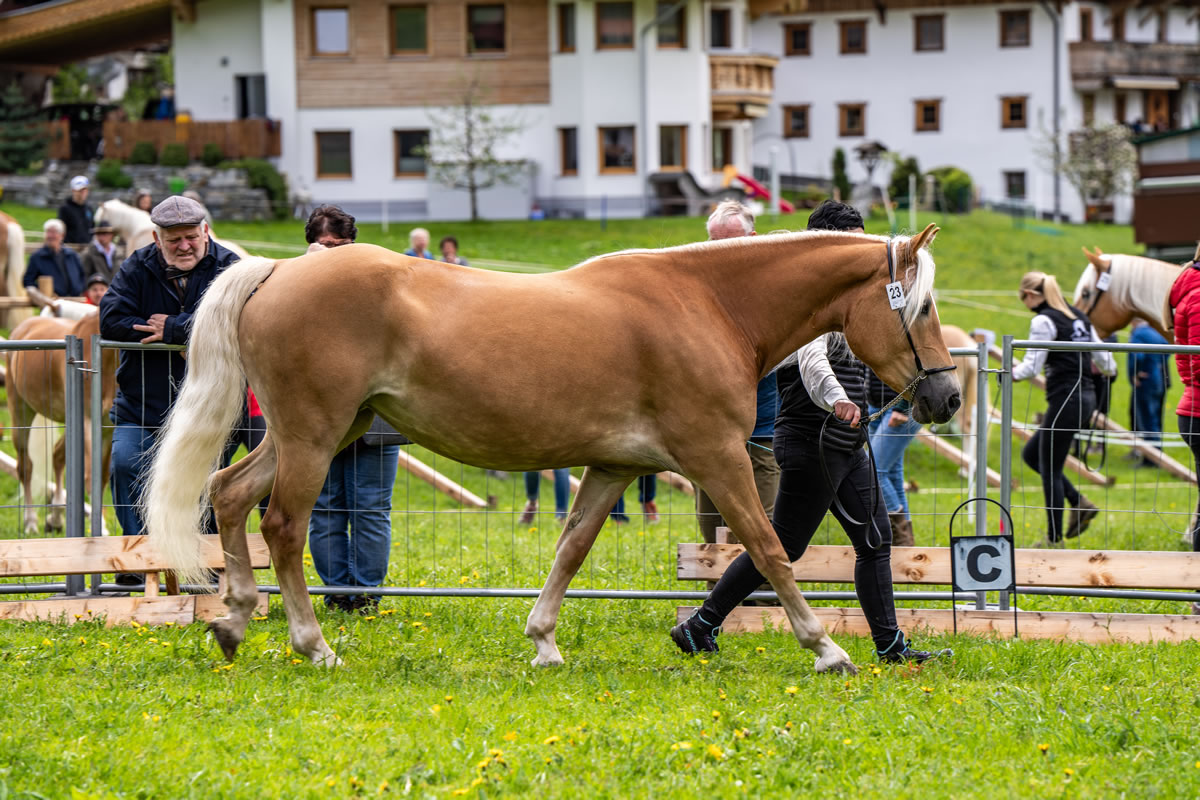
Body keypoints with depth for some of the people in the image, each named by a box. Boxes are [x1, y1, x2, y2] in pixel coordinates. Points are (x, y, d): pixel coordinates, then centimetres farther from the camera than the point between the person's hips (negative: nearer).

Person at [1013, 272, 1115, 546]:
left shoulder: (1043, 321, -11)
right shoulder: (1079, 317, 14)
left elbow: (1032, 366, -15)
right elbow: (1104, 360, 16)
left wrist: (1012, 372, 4)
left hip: (1065, 400, -9)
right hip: (1086, 397, 9)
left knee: (1050, 470, 2)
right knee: (1031, 454, 19)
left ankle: (1054, 539, 7)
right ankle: (1079, 503, 12)